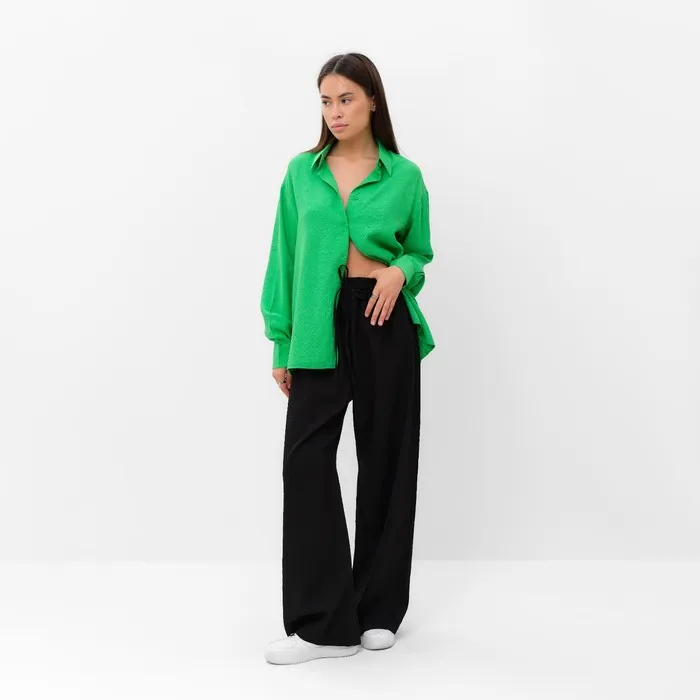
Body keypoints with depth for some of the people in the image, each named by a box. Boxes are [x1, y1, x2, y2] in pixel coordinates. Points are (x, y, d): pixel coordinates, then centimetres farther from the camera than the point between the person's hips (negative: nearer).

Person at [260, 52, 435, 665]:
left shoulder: (404, 175, 2)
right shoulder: (301, 172, 5)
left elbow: (420, 251, 11)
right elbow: (286, 259, 7)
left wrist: (401, 270, -13)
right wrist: (281, 343, 4)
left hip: (386, 323, 0)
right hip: (320, 329, 1)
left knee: (386, 460, 6)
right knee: (306, 459, -7)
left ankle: (379, 610, 21)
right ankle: (322, 622, 1)